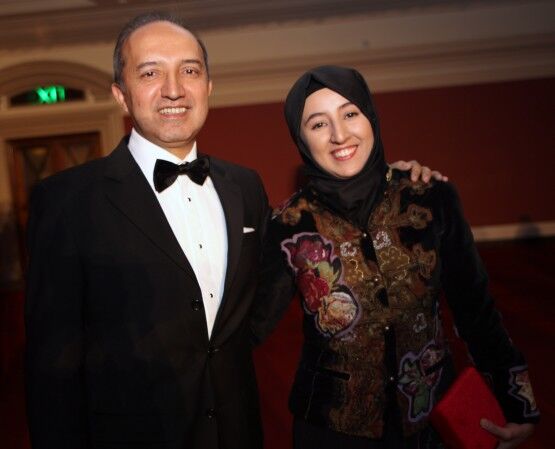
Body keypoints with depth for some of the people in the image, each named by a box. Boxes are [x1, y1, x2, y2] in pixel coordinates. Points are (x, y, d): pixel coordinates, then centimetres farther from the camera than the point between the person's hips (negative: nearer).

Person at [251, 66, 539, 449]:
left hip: (435, 414, 2)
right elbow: (254, 323, -9)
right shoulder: (291, 226, -13)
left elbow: (475, 306, -3)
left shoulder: (432, 198, -11)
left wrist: (519, 402, -2)